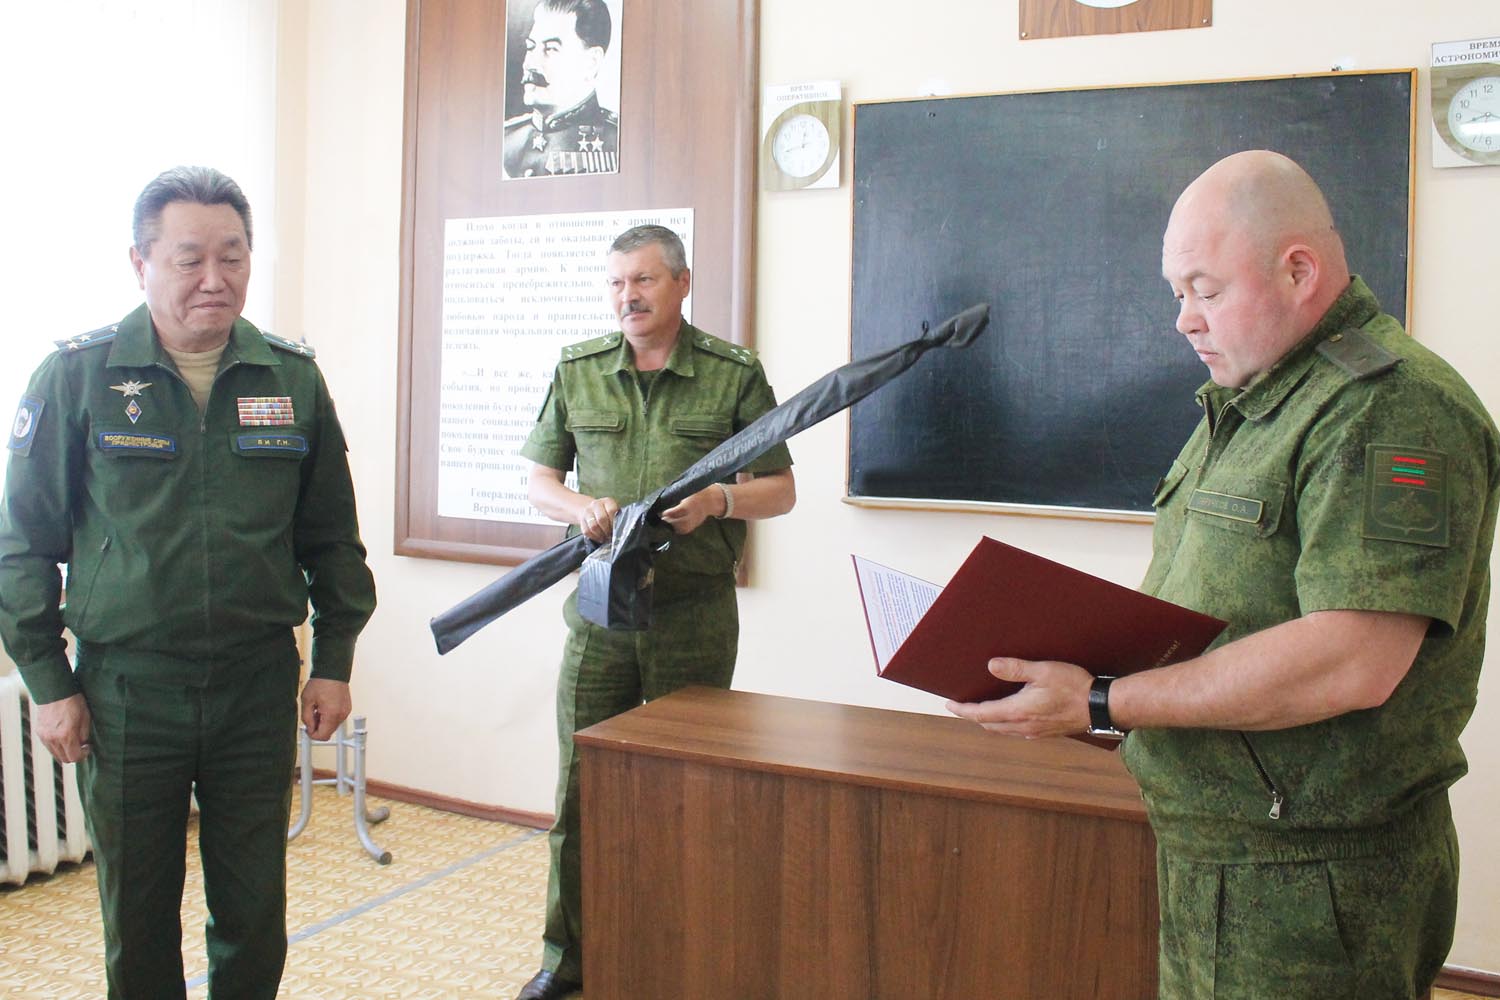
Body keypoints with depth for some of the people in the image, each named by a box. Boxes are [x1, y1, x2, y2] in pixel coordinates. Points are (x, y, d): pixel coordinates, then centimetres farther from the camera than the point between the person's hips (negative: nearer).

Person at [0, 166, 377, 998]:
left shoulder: (292, 379, 2)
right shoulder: (78, 376, -4)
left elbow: (331, 535, 8)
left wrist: (334, 661, 6)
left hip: (260, 687, 2)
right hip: (126, 690, -1)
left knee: (255, 910, 12)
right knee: (138, 914, 13)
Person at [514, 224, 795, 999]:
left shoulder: (733, 373, 0)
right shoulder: (577, 371, 7)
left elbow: (781, 490, 3)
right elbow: (539, 480, 12)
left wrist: (719, 500, -17)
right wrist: (580, 509, -10)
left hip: (694, 614, -2)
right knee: (582, 785, 7)